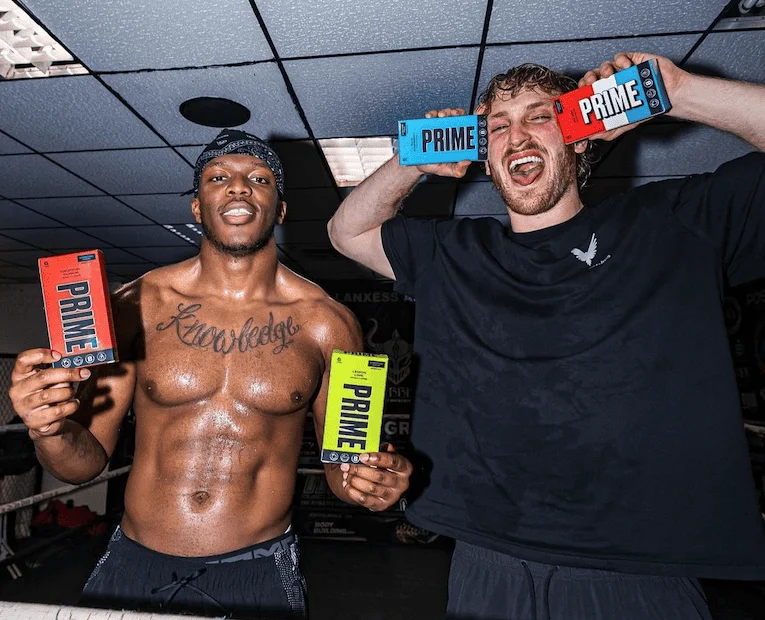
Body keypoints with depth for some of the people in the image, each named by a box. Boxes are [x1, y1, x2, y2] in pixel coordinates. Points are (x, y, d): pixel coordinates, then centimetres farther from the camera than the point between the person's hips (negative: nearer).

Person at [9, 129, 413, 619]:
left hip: (258, 570, -1)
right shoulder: (138, 304, -5)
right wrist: (51, 430, -21)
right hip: (135, 565, 2)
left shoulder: (326, 323, -8)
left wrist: (370, 480, -20)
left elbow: (342, 460, 1)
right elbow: (88, 459, 0)